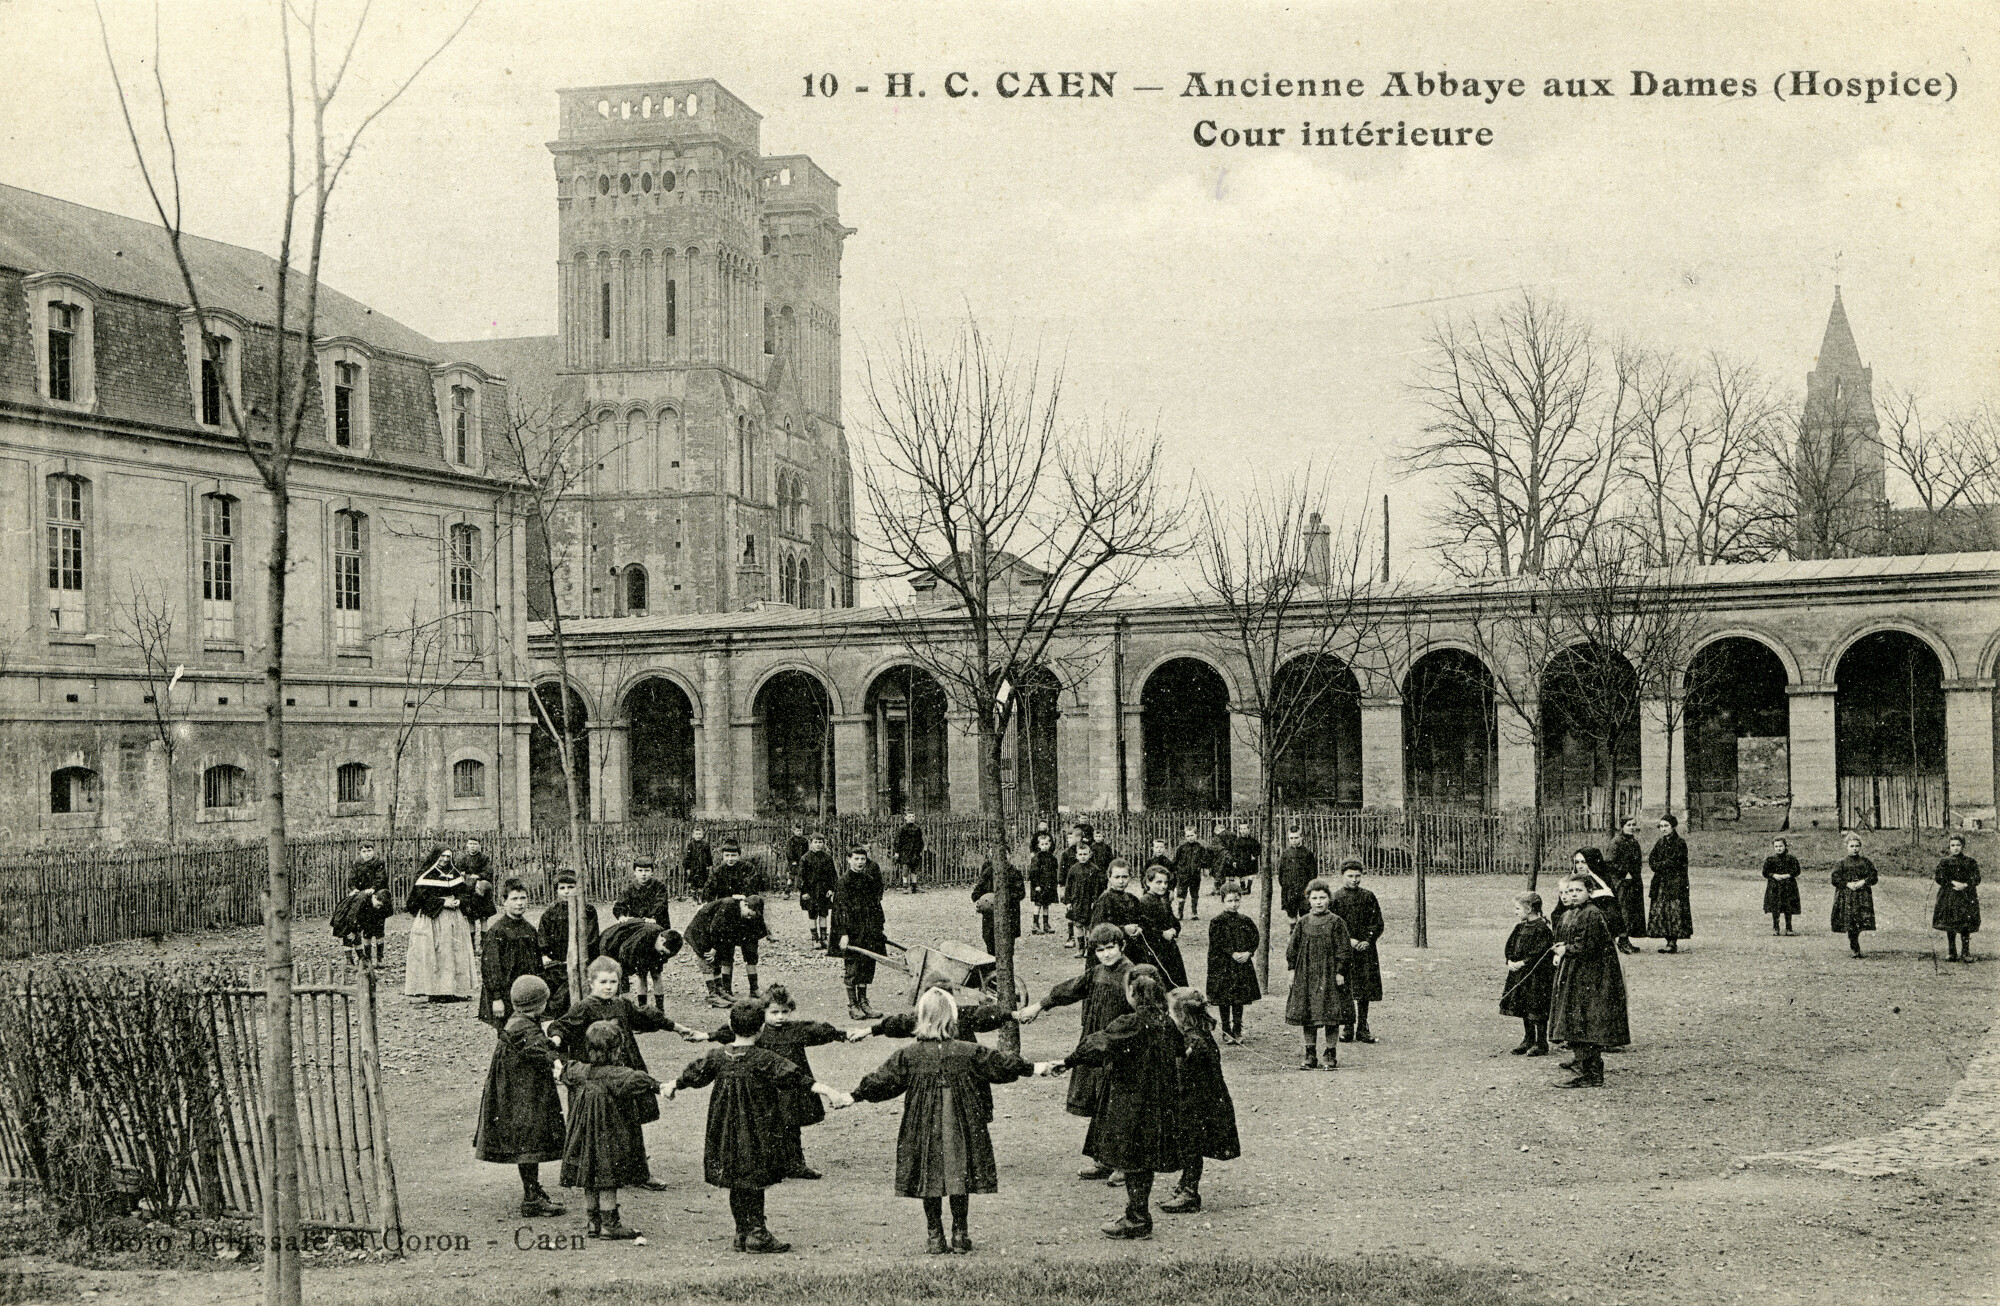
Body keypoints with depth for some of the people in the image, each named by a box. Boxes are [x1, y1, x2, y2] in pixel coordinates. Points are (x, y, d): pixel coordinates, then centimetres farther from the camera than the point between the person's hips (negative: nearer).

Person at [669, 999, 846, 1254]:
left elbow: (693, 1074, 17)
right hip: (757, 1135, -5)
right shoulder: (764, 1059, -13)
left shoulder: (718, 1057, 2)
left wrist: (673, 1086, 36)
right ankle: (757, 1233, 2)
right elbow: (797, 1078, -20)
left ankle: (742, 1233, 20)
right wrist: (829, 1092, -22)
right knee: (754, 1181, 1)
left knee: (736, 1183, 12)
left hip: (727, 1133, 5)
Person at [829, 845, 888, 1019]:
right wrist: (844, 933, -18)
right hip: (852, 930, -6)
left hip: (869, 930, 6)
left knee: (867, 965, 8)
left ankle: (863, 1002, 16)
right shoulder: (844, 881, -9)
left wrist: (881, 926, 16)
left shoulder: (869, 879, 11)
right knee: (851, 966, -2)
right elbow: (842, 909, -13)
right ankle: (852, 1005, 7)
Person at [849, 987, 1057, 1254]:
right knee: (960, 1179, 10)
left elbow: (880, 1080, 0)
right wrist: (1033, 1069, 21)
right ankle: (961, 1237, 15)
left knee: (929, 1181, 9)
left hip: (923, 1130, 0)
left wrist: (853, 1096, 13)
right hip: (960, 1130, 0)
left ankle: (934, 1239, 13)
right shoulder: (969, 1052, -4)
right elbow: (1003, 1064, 7)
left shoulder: (908, 1056, -6)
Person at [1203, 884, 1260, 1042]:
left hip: (1242, 964, 3)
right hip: (1222, 965, -3)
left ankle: (1237, 1030, 16)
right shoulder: (1217, 921, -6)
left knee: (1239, 999, 7)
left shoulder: (1245, 921, 6)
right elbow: (1217, 943, -12)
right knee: (1224, 999, 1)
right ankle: (1226, 1031, 11)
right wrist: (1232, 954, -19)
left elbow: (1255, 938, 7)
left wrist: (1248, 953, -10)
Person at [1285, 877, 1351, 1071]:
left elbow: (1344, 950, -2)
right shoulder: (1302, 923, 7)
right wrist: (1292, 969, 5)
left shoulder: (1336, 923, -2)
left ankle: (1331, 1055, 10)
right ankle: (1310, 1056, 13)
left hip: (1329, 975, -3)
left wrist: (1340, 972, -7)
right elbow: (1292, 948, 12)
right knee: (1306, 1017, 4)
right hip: (1305, 976, 3)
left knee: (1331, 1017, -1)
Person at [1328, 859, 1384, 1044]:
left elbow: (1378, 924, 5)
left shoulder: (1368, 897, 6)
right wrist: (1348, 940, -13)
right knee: (1345, 991, -1)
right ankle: (1347, 1028, 8)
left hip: (1365, 948, 2)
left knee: (1365, 989, 3)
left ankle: (1362, 1028, 12)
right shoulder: (1334, 898, 1)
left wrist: (1367, 941, -9)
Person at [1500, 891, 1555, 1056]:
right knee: (1523, 1009, 13)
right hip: (1520, 974, 9)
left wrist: (1522, 963, -21)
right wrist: (1510, 961, -4)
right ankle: (1528, 1040, 23)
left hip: (1536, 975, -9)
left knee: (1537, 1010, -4)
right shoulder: (1521, 928, 13)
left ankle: (1541, 1043, 3)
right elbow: (1510, 946, 14)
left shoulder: (1541, 929, -14)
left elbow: (1539, 953, -20)